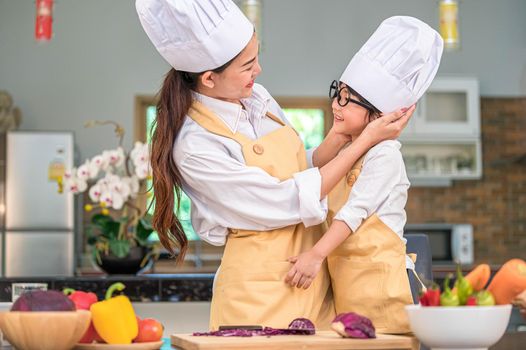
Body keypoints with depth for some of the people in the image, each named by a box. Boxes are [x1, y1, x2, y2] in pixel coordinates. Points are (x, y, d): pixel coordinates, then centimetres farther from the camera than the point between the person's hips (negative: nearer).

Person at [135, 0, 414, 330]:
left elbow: (305, 170, 8)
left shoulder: (257, 96, 2)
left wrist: (340, 134, -9)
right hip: (262, 293, -7)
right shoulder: (195, 148, -20)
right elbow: (295, 202, -18)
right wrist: (365, 140, -14)